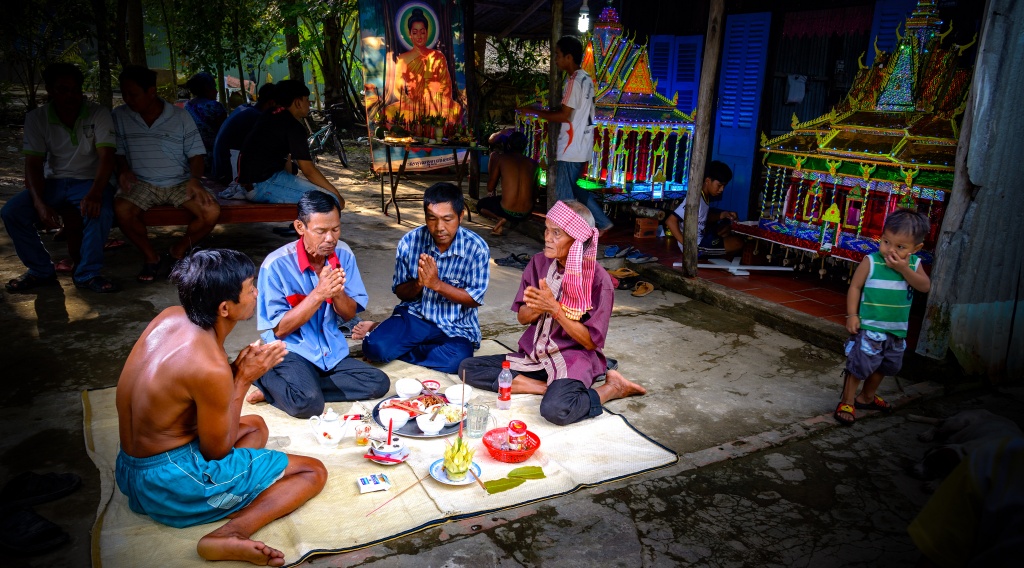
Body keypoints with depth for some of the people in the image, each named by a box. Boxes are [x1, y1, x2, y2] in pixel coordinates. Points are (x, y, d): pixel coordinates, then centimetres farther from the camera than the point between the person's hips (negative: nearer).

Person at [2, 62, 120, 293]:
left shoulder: (98, 114, -9)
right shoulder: (36, 118, -2)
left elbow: (106, 157, -19)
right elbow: (33, 165, -5)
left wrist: (95, 193, -37)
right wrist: (40, 203, -23)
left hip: (90, 181, -3)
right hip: (52, 182, 3)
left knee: (99, 212, -35)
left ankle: (87, 274, -16)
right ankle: (41, 270, 0)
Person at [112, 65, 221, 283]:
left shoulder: (180, 117, 1)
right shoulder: (119, 116, 5)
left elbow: (196, 154, 1)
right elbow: (117, 151, 12)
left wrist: (195, 179, -17)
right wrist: (123, 170, -10)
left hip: (180, 183, 0)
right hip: (141, 184, 0)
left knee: (212, 211, -26)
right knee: (121, 209, -32)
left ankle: (176, 253, 0)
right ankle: (151, 257, -5)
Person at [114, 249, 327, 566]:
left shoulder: (170, 317, -4)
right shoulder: (211, 369, -28)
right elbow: (217, 450, -13)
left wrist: (239, 368, -3)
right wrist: (243, 379, -9)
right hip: (170, 483, -8)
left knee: (255, 426, 28)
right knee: (314, 472, -1)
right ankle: (231, 534, -19)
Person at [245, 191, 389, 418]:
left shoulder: (343, 254, -2)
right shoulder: (276, 265, -16)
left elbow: (350, 314, 3)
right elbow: (280, 330, -13)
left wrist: (337, 292, -20)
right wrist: (318, 294, -24)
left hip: (332, 352, 7)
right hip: (291, 352, -6)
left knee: (379, 383, -15)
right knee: (308, 403, -33)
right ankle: (267, 378, 0)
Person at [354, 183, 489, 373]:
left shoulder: (477, 248, -13)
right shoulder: (409, 242, -8)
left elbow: (475, 299, -9)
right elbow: (400, 292, 2)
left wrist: (437, 284, -23)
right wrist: (418, 284, -23)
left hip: (456, 326, 0)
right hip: (414, 316, 0)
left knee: (455, 361, -32)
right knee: (374, 347, -27)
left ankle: (395, 346, -8)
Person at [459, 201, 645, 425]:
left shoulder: (599, 280, -14)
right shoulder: (540, 262, 1)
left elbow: (590, 342, -12)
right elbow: (522, 317, 6)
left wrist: (555, 309, -23)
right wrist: (536, 308, -18)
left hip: (574, 358, -7)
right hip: (534, 354, 7)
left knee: (555, 408, -37)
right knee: (467, 368, -9)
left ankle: (612, 388, -8)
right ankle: (552, 387, -12)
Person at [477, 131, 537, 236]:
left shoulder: (501, 159, -2)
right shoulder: (533, 164, 5)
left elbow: (490, 188, 2)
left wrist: (490, 169, 23)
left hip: (507, 211, -2)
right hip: (526, 213, 2)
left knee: (480, 204, 29)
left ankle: (500, 219, 1)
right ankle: (512, 220, 10)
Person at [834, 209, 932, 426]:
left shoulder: (914, 264, 0)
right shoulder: (871, 262, -14)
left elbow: (925, 286, -13)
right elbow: (855, 287, -10)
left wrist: (904, 270, -24)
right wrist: (852, 315, -16)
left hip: (897, 330, 6)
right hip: (869, 328, -6)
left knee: (884, 366, 21)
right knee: (859, 365, -5)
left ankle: (867, 397, 41)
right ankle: (847, 402, 9)